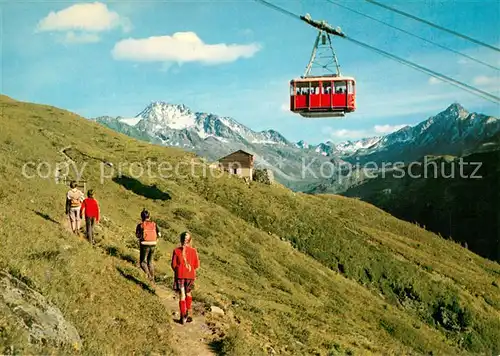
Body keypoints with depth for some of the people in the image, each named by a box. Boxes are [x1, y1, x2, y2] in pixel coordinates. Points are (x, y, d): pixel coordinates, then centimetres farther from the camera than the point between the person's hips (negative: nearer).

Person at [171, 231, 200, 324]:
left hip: (180, 275, -1)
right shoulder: (193, 251, -6)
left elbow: (173, 265, -6)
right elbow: (197, 265, -3)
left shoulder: (176, 251, -8)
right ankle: (188, 312, 17)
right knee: (188, 293, 22)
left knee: (182, 296, 6)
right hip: (190, 275, 1)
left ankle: (183, 317, 9)